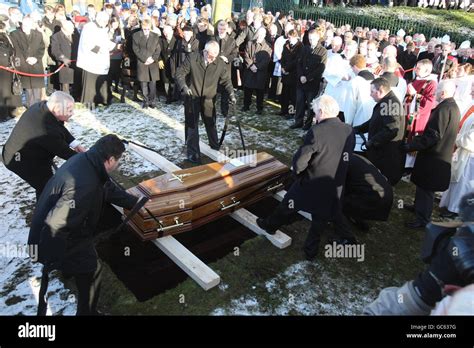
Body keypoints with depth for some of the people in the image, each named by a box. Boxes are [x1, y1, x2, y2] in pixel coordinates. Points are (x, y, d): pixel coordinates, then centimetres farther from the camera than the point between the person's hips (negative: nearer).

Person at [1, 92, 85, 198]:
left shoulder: (42, 106, -13)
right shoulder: (48, 131, -40)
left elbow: (61, 128, 0)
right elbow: (63, 151, -24)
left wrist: (75, 144, -9)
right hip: (23, 161, -10)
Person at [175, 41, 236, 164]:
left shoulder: (220, 63, -8)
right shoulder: (192, 58, -13)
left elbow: (226, 80, 2)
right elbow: (180, 74, -8)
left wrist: (231, 93, -10)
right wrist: (184, 86, -24)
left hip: (208, 99, 2)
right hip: (192, 98, -2)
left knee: (211, 124, 15)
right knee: (192, 126, 1)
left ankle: (215, 147, 37)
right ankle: (193, 153, 13)